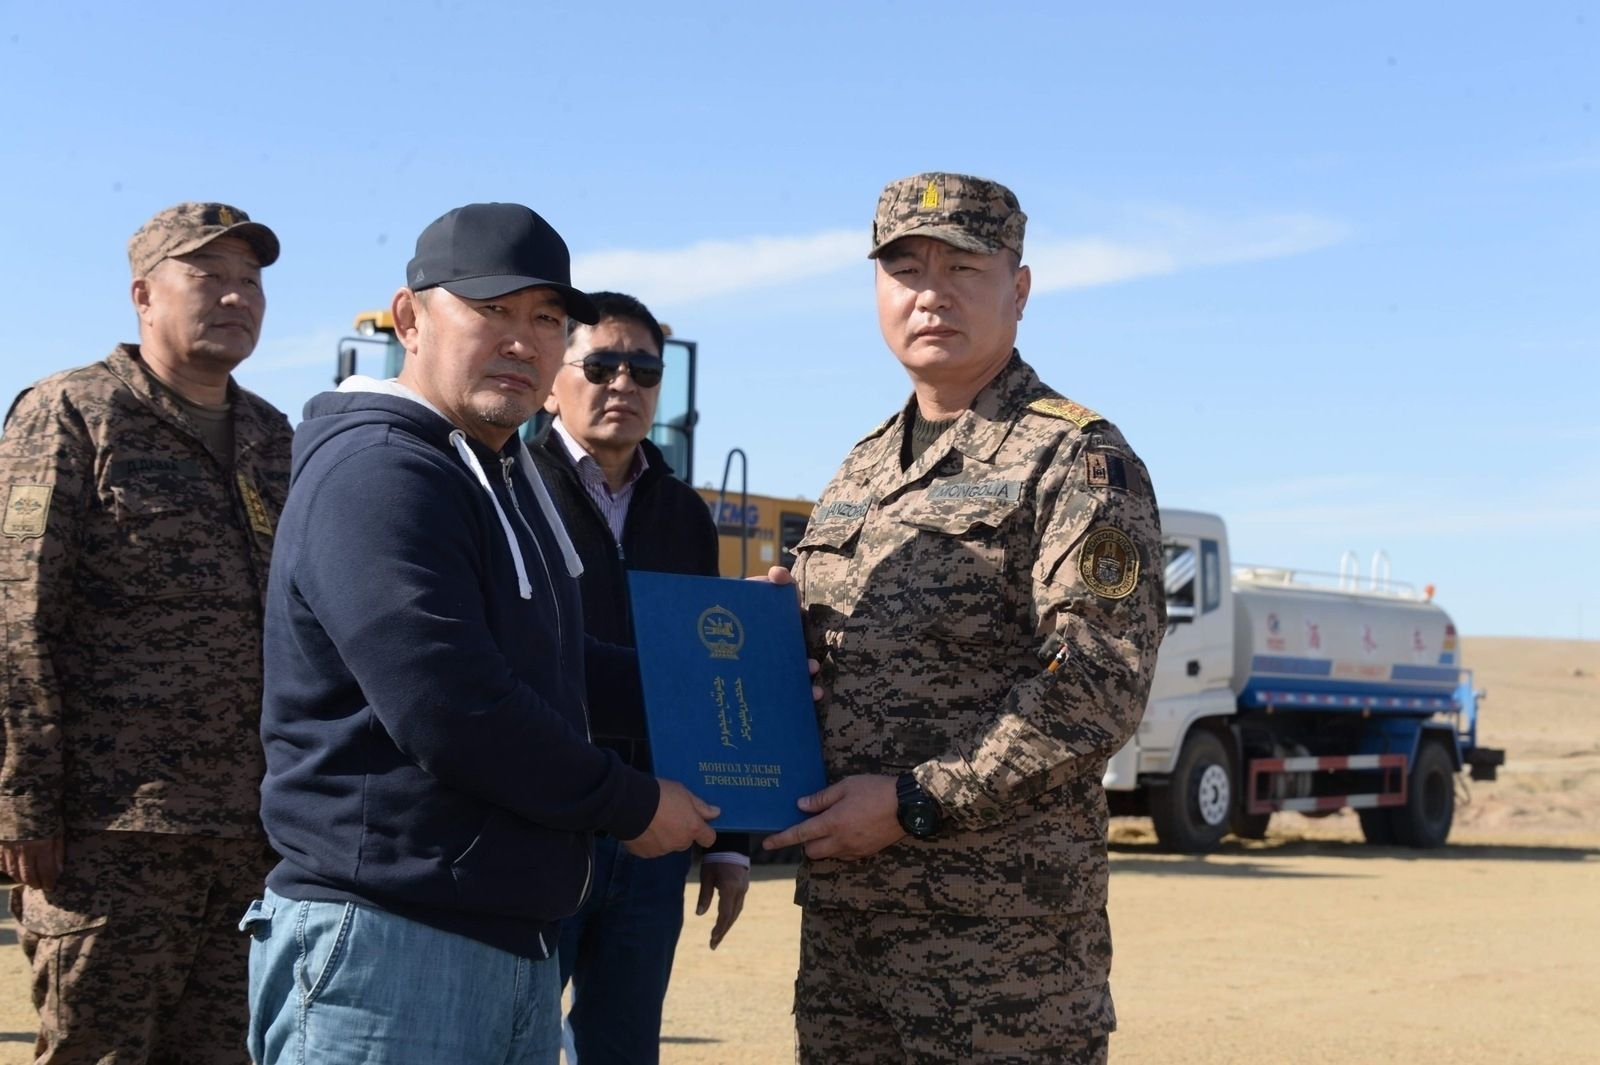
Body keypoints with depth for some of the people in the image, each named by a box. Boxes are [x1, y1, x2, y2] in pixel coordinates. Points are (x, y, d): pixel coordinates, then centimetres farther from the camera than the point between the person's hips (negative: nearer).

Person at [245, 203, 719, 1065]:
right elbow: (450, 712, -24)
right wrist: (632, 806, -13)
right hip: (385, 946, -10)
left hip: (517, 950, 10)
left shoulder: (503, 475, 17)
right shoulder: (377, 473, -15)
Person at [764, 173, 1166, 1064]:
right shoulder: (863, 470, 18)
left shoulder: (1077, 460, -5)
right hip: (842, 909, 7)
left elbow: (1100, 685, -15)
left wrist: (915, 804, -17)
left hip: (1003, 923, -7)